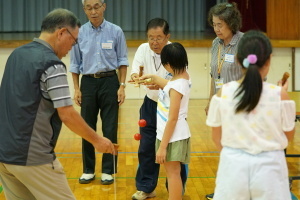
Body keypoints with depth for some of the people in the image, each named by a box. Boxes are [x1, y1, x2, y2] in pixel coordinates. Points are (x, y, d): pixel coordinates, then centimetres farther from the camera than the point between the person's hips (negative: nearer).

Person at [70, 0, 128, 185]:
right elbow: (75, 64, 7)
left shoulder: (116, 31, -3)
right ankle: (88, 170, 20)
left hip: (109, 82, -1)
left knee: (110, 128, 2)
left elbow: (122, 61, 1)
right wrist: (77, 89, 2)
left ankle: (108, 170, 14)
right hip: (88, 83, 2)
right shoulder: (79, 33, 1)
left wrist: (122, 86, -6)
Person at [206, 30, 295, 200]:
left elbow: (217, 137, 2)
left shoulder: (223, 93, -7)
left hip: (233, 165, 1)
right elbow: (289, 135, 1)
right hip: (268, 167, -1)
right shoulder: (279, 95, -12)